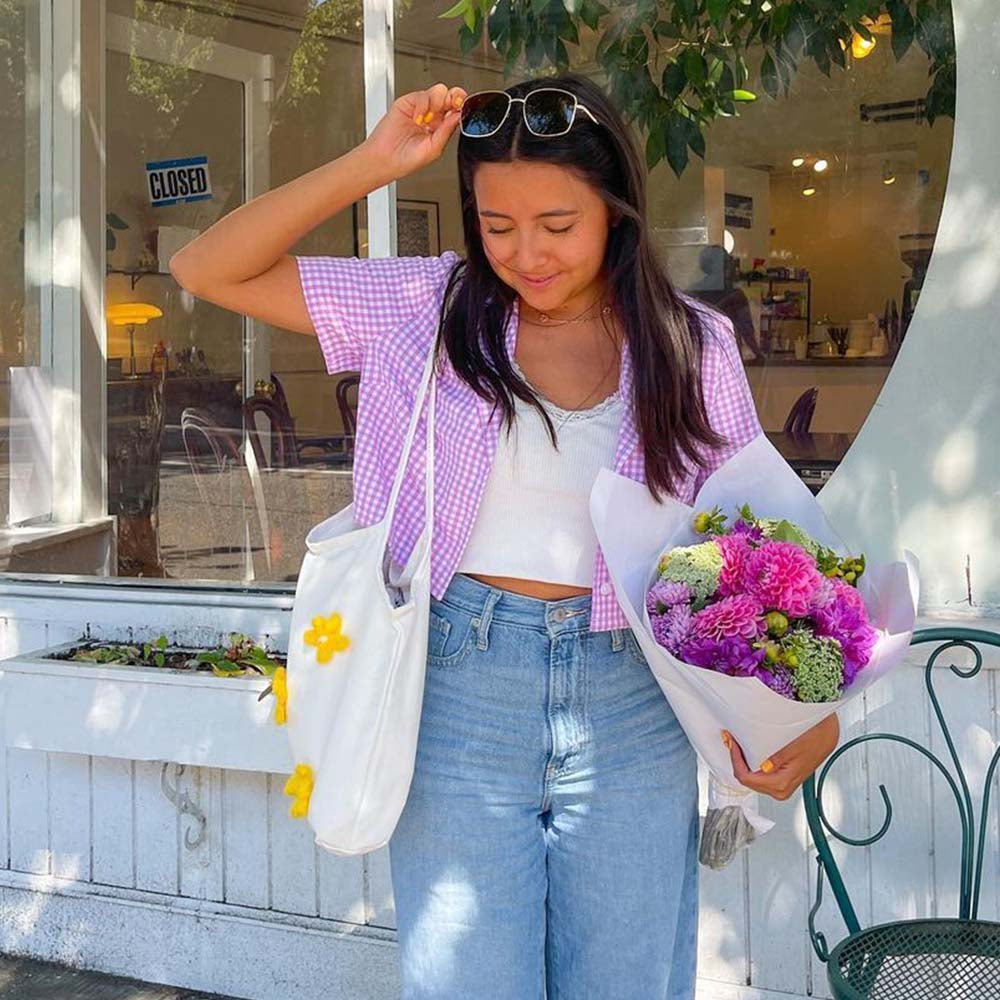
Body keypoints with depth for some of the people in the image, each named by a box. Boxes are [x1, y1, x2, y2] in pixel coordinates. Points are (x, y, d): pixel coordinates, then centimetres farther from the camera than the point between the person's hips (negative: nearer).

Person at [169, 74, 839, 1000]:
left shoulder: (692, 346, 2)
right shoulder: (432, 307, 0)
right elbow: (209, 270, -1)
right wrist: (373, 162, -9)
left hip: (631, 712, 1)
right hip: (459, 690, -1)